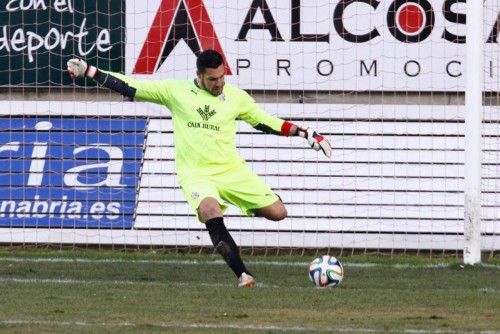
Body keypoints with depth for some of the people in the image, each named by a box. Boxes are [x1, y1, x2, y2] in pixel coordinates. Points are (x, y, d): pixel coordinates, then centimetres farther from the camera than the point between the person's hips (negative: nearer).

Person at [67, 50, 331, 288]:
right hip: (195, 173, -3)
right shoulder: (176, 91, -1)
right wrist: (88, 71, -4)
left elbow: (267, 123, 14)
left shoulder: (236, 97, 4)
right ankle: (243, 275, -32)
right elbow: (131, 88, 2)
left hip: (231, 169, 3)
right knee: (211, 213, -35)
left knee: (277, 212, -9)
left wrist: (307, 134, 9)